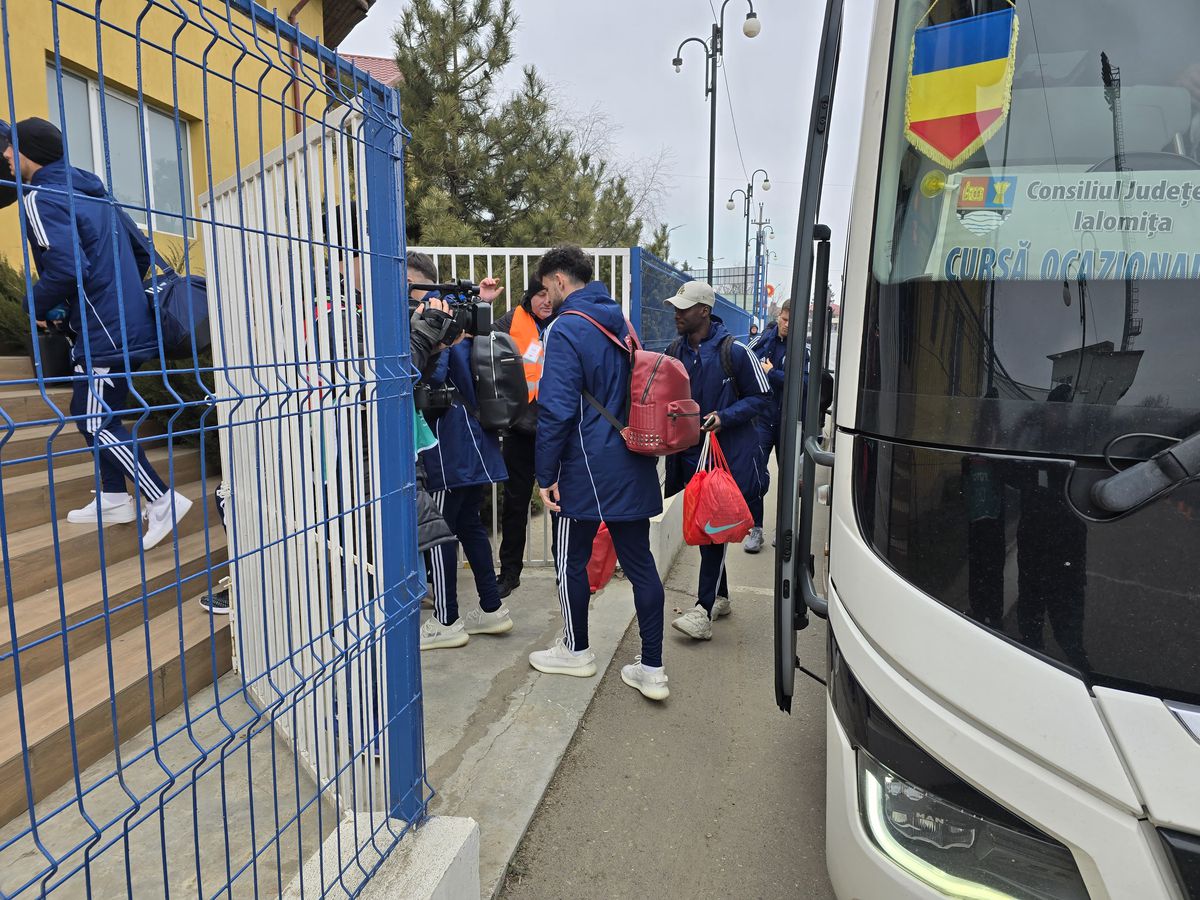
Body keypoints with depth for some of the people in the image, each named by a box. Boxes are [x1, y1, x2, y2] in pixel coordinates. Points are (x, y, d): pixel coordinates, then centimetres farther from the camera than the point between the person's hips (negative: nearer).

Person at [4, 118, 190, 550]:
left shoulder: (42, 197, -11)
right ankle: (114, 499, 22)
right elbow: (141, 252, 19)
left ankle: (163, 500, -3)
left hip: (103, 334, -9)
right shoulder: (95, 193, 16)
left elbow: (67, 267, -24)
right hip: (129, 325, 9)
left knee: (95, 422, -3)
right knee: (101, 415, 16)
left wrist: (37, 307, -7)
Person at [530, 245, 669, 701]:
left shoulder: (566, 329, -13)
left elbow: (556, 409, -19)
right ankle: (652, 668, 12)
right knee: (639, 561, 8)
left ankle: (576, 650, 28)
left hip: (588, 469, -7)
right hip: (634, 466, 7)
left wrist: (546, 474, -12)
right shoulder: (620, 322, 13)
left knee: (571, 560, 12)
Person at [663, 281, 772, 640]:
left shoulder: (734, 352, -10)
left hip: (728, 457, -6)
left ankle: (704, 611, -4)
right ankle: (720, 597, 30)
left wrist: (724, 417, -17)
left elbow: (762, 397, -4)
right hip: (690, 455, 6)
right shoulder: (675, 353, 6)